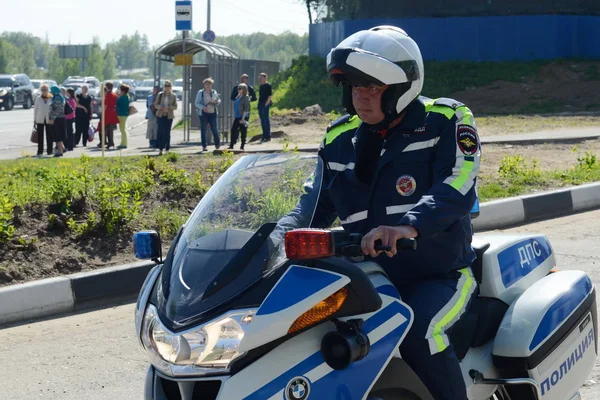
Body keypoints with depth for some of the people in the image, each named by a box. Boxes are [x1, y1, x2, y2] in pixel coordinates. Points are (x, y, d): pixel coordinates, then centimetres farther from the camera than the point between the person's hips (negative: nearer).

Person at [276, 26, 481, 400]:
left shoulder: (446, 122, -8)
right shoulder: (340, 139, 8)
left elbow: (457, 191, -24)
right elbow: (316, 203, 12)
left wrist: (408, 226, -42)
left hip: (439, 274, -5)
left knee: (419, 332, -36)